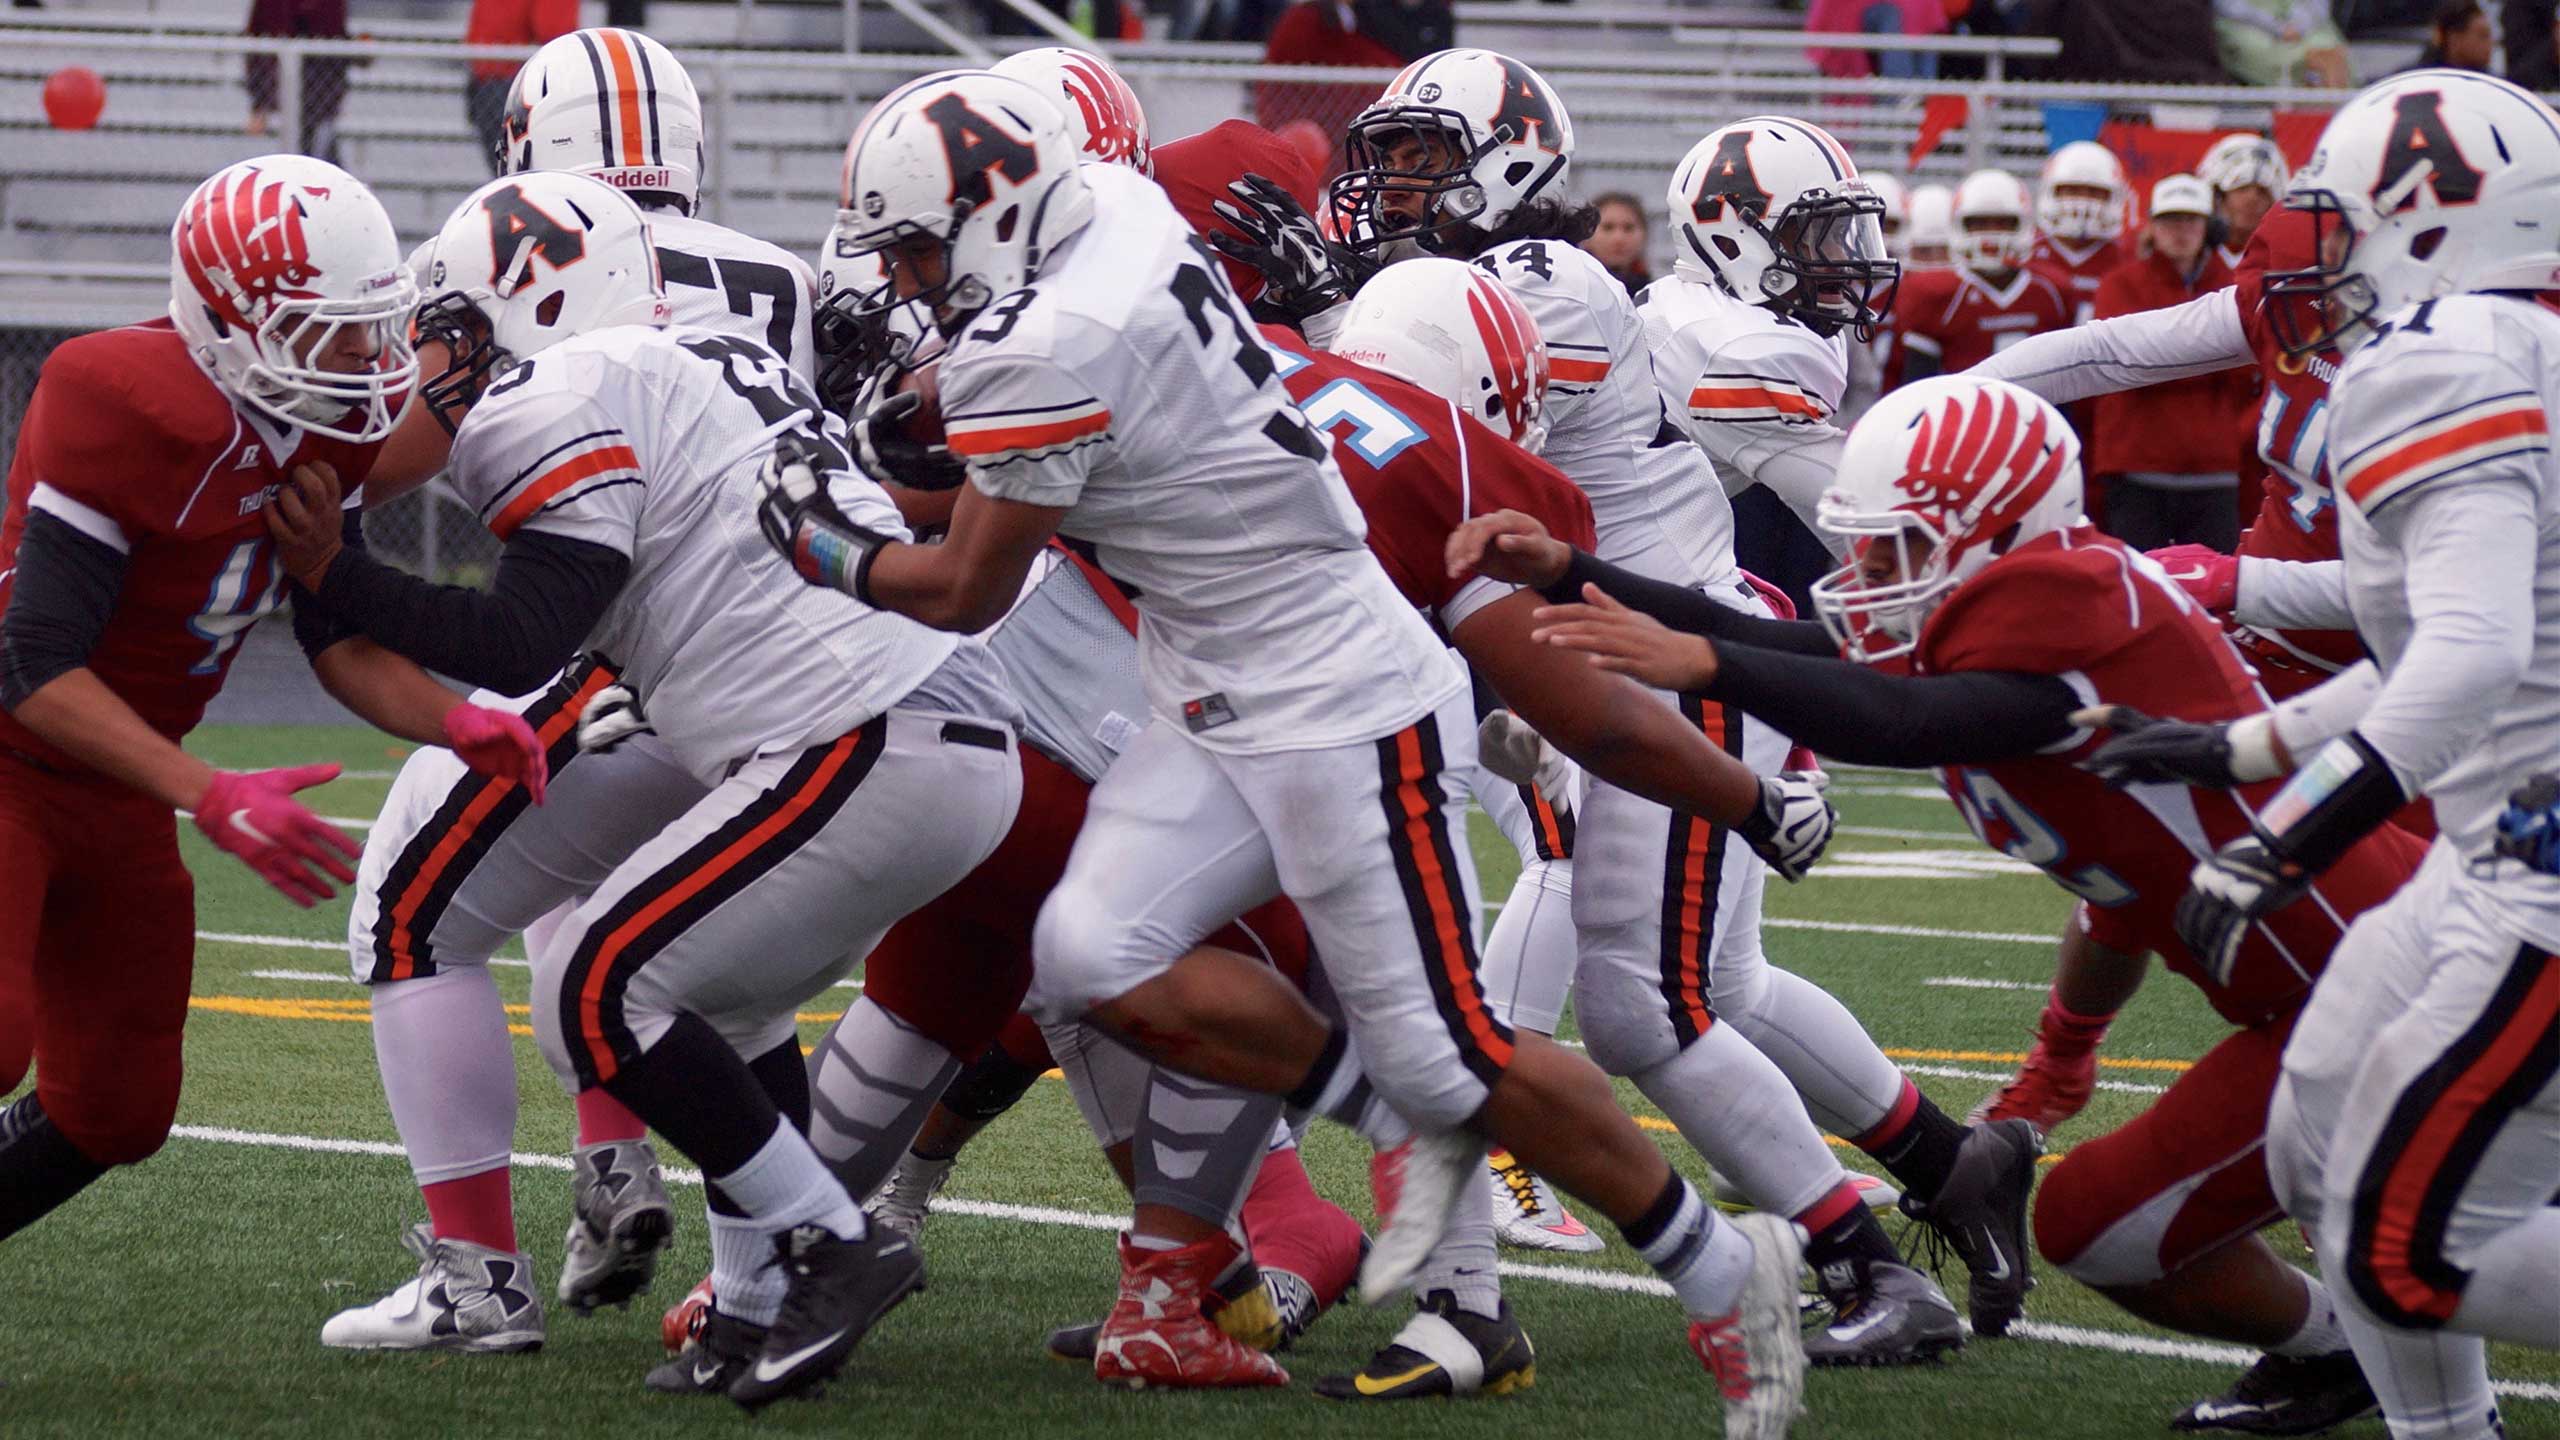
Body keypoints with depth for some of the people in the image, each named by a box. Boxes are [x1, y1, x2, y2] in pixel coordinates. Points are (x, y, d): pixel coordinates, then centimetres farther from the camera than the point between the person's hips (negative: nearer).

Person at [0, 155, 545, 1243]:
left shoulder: (331, 427, -4)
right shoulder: (126, 407, -27)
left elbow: (340, 640, 2)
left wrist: (455, 723, -18)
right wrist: (214, 799, -36)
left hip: (114, 789, 8)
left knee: (116, 1113, 10)